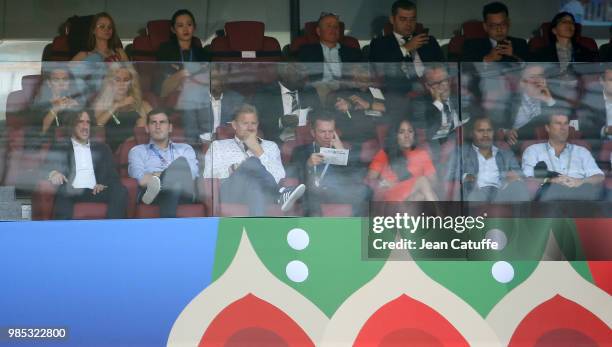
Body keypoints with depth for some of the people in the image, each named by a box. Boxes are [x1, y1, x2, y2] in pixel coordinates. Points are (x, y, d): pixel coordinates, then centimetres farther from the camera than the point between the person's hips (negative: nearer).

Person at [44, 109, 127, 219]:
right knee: (62, 193, -37)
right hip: (71, 192, -2)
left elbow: (112, 175, 19)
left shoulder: (102, 148, 25)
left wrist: (104, 184, -5)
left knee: (120, 191, -28)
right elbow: (47, 167, 6)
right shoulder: (59, 148, 19)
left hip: (95, 192, 2)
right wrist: (52, 172, -20)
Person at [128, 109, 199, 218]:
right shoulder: (137, 151, 26)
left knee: (181, 161, -31)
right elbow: (141, 180, 4)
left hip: (182, 193, 2)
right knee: (172, 188, -40)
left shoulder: (185, 149, 29)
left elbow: (191, 174, 6)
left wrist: (154, 175, 1)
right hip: (148, 193, -1)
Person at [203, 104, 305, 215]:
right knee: (252, 162, -30)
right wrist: (231, 170, -9)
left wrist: (258, 151, 4)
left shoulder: (270, 146, 28)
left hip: (263, 193, 2)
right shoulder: (218, 146, 27)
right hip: (230, 192, -2)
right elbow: (209, 176, 9)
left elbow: (279, 177, 9)